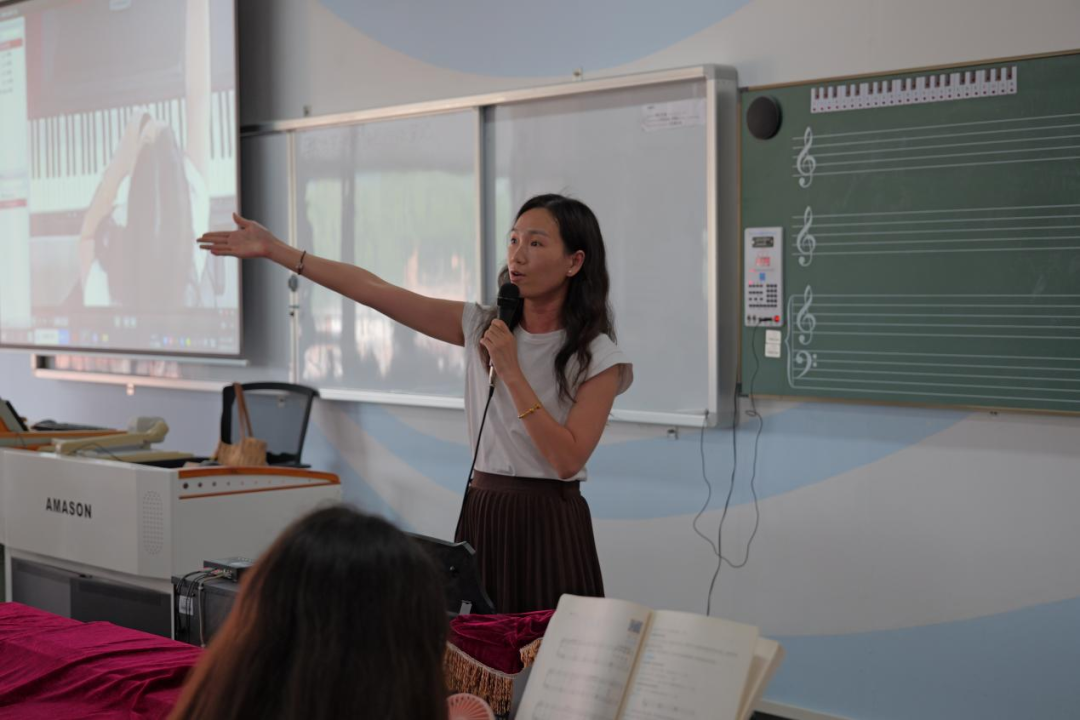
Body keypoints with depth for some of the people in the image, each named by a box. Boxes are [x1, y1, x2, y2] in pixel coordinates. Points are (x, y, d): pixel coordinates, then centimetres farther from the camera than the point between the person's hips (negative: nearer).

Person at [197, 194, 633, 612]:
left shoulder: (598, 357, -7)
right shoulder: (484, 327, 4)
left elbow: (567, 460, -16)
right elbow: (375, 291, 1)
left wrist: (511, 372, -19)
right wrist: (275, 250, -2)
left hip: (550, 524, -4)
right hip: (481, 515, 4)